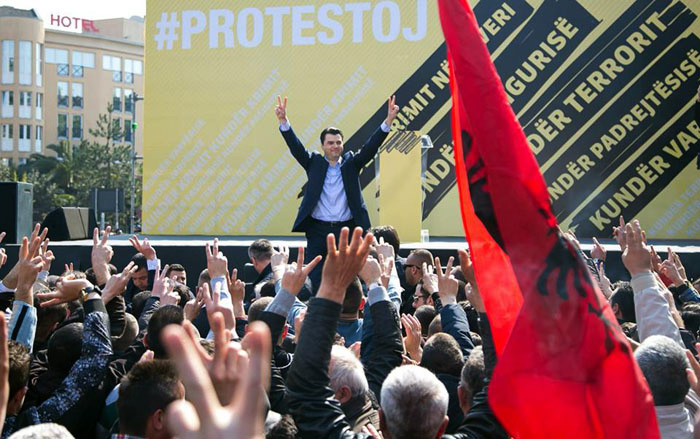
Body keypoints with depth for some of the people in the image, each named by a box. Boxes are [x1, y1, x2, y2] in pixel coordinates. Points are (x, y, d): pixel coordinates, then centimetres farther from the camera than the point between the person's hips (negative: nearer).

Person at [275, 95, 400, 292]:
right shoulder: (314, 163, 8)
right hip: (318, 230, -1)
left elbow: (370, 148, 0)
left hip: (347, 229, 1)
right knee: (315, 279, -2)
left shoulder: (351, 163, 9)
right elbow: (296, 147, -3)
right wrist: (283, 121, -19)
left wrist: (388, 122, -13)